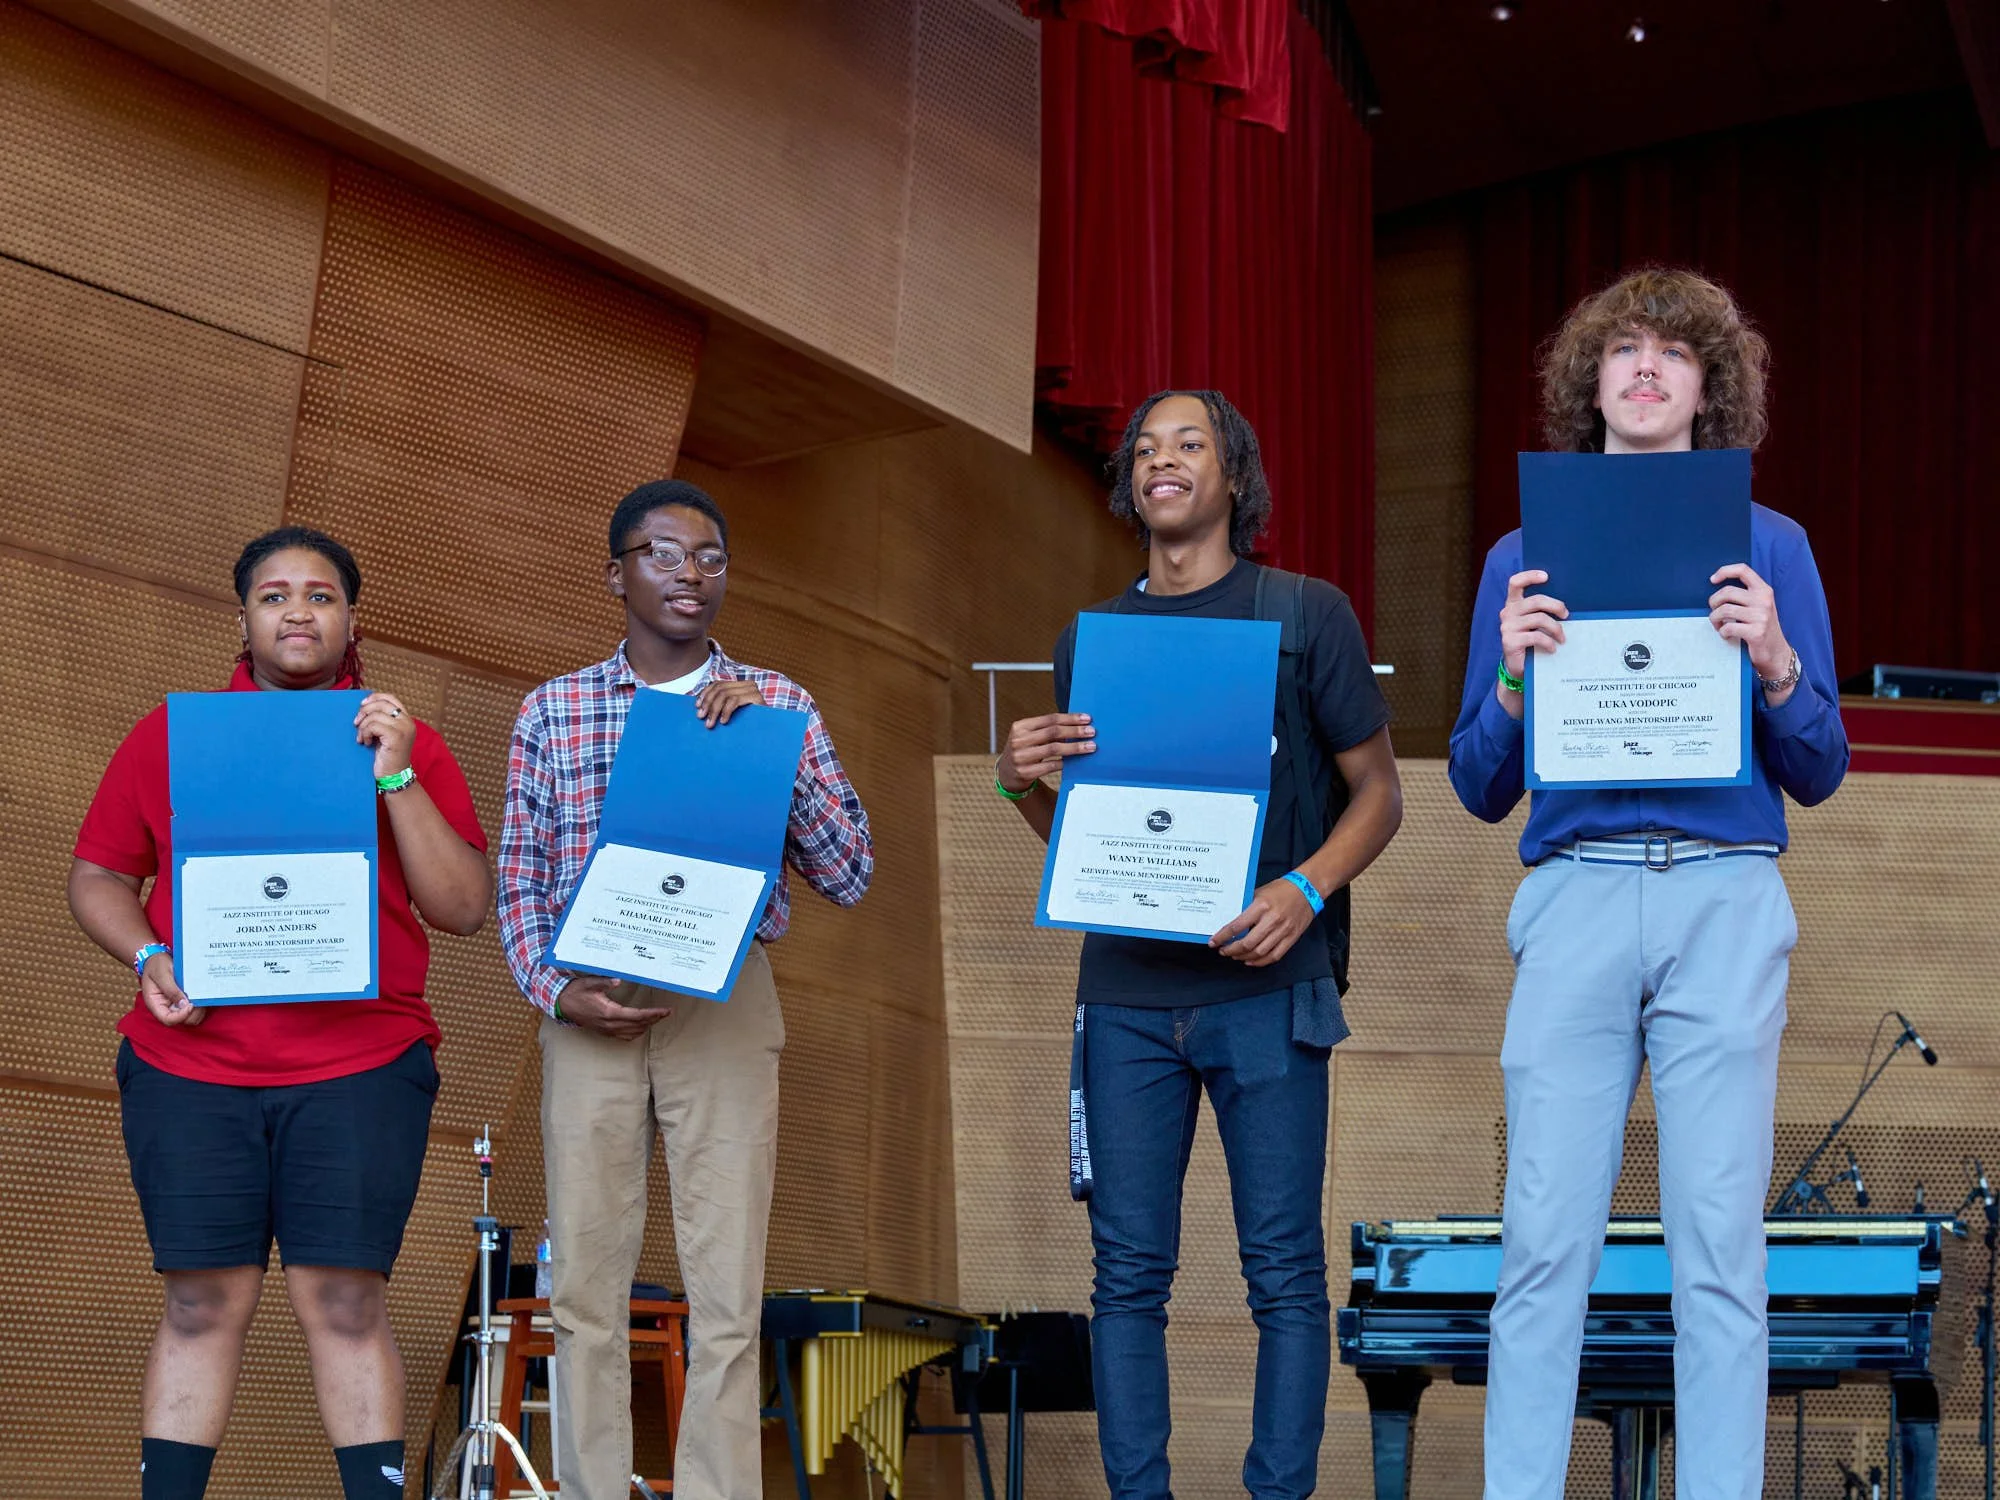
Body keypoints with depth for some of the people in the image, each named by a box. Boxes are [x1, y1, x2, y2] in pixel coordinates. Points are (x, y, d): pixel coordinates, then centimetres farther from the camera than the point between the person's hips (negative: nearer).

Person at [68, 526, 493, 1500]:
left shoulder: (405, 744, 8)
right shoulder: (169, 735, 11)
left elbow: (462, 908, 1)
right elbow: (98, 879, 14)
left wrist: (396, 777, -9)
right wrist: (147, 959, -6)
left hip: (360, 1069, -1)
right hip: (189, 1067, 1)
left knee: (346, 1305, -5)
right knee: (202, 1305, -1)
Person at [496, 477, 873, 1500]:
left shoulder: (776, 707, 6)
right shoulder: (553, 712, 8)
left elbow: (848, 875, 1)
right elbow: (518, 880, 9)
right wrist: (555, 992, -8)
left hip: (726, 1006, -1)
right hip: (592, 1011, 1)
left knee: (727, 1294, -4)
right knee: (586, 1287, 2)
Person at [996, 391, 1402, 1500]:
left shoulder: (1306, 615, 4)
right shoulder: (1089, 638, 14)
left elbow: (1377, 792, 4)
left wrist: (1305, 890, -13)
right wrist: (1023, 783, -3)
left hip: (1265, 987, -3)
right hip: (1127, 991, 3)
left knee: (1283, 1267, -3)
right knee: (1129, 1269, 1)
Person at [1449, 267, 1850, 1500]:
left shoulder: (1769, 546, 13)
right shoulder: (1526, 556, 15)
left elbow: (1819, 776, 10)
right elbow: (1482, 790, 13)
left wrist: (1774, 661, -8)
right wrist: (1516, 680, -5)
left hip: (1726, 900, -1)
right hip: (1575, 895, 1)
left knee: (1719, 1241, -4)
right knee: (1546, 1241, -4)